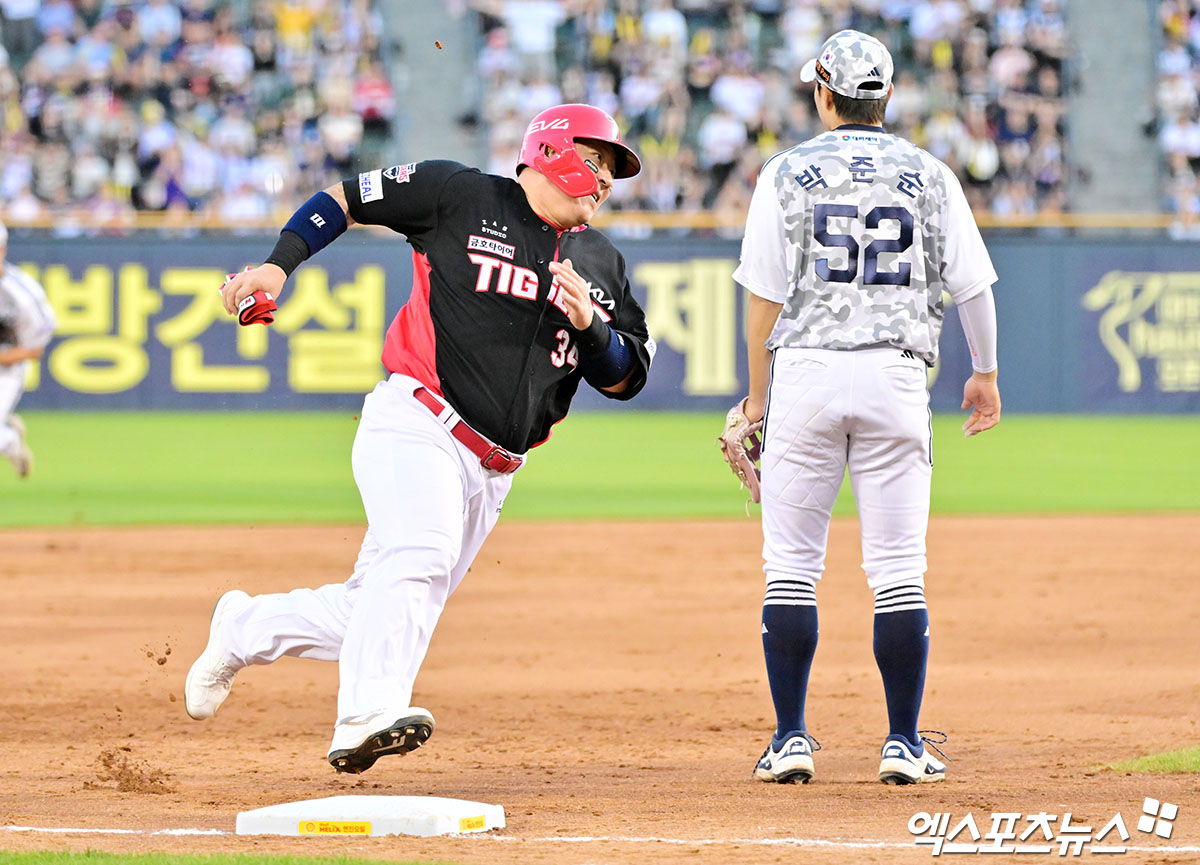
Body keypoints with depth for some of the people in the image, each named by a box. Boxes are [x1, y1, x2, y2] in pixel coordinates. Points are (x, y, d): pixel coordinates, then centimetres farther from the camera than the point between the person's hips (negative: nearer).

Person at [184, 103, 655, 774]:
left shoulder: (603, 266, 16)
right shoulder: (464, 196, 1)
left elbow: (625, 379, 13)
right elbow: (348, 198, 8)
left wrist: (589, 325, -7)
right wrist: (280, 265, -6)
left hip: (491, 472, 6)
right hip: (417, 425, -6)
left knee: (379, 610, 8)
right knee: (419, 556, -32)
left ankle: (246, 630, 31)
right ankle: (368, 716, -45)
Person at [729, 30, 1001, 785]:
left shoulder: (788, 173, 1)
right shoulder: (927, 176, 5)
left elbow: (766, 297, -2)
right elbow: (972, 285, 6)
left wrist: (758, 396, 7)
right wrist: (986, 374, 20)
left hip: (806, 373, -1)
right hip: (895, 375, 1)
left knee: (791, 566, 6)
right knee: (899, 571, 3)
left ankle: (791, 738, 3)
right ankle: (904, 744, 1)